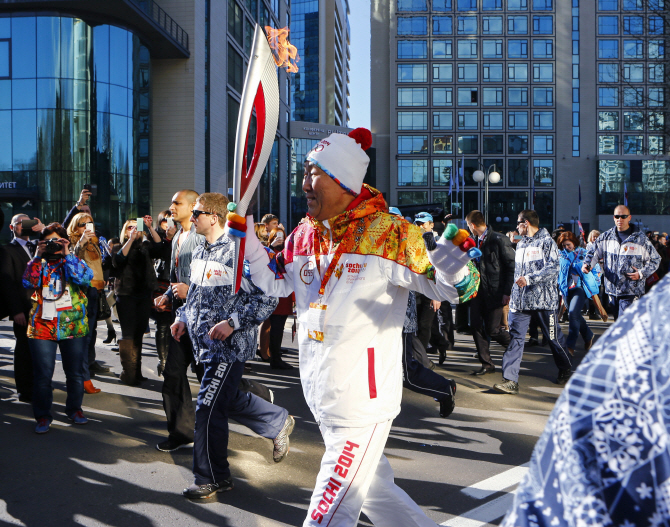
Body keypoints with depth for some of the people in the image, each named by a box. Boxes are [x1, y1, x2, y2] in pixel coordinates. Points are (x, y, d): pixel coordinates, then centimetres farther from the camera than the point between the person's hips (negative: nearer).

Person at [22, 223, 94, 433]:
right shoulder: (37, 263, 9)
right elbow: (28, 282, -9)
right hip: (42, 327, 0)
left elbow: (85, 277, -15)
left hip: (73, 326, 0)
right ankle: (43, 416, 13)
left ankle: (74, 409, 28)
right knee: (43, 375, -2)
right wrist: (38, 256, -10)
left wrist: (66, 254, -13)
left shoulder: (74, 261, 6)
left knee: (75, 373, 10)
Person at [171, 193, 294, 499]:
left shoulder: (238, 251, -17)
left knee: (208, 409, -5)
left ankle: (212, 478, 11)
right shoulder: (199, 253, 11)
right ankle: (278, 423, 39)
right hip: (205, 344, 9)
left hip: (230, 345, -9)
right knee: (229, 399, 19)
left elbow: (267, 298, -19)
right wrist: (183, 317, 10)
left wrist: (232, 323, -23)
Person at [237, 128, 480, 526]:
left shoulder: (389, 233, -16)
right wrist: (247, 237, 7)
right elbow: (274, 282, 19)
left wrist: (454, 257, -34)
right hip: (323, 401, 7)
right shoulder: (306, 236, 4)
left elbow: (451, 289, -13)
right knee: (374, 488, 23)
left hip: (363, 406, -7)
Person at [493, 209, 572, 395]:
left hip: (543, 299, -6)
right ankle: (510, 380, -8)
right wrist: (512, 293, 23)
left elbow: (553, 269, -16)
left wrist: (529, 279, -23)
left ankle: (566, 370, 32)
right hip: (520, 299, 6)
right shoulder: (520, 244, 18)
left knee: (553, 337, 8)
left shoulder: (547, 242, -4)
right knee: (516, 338, -5)